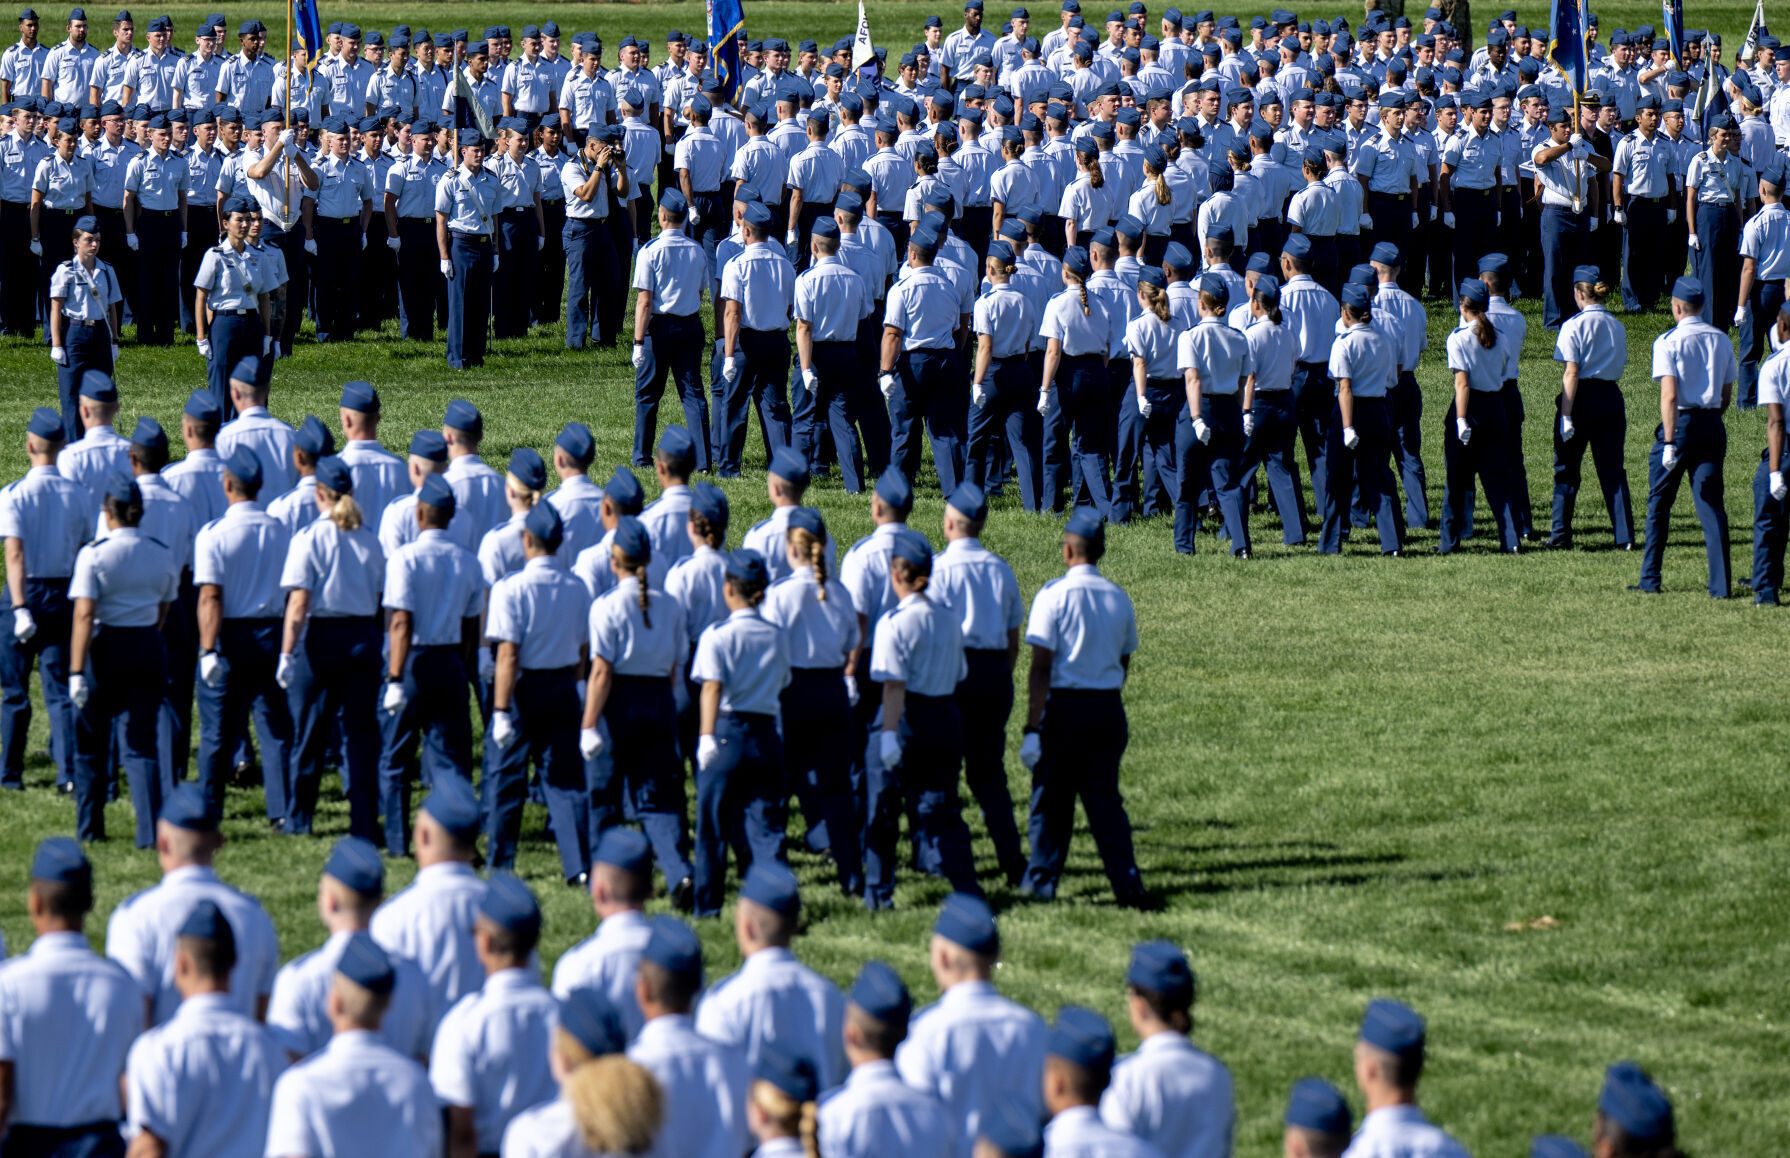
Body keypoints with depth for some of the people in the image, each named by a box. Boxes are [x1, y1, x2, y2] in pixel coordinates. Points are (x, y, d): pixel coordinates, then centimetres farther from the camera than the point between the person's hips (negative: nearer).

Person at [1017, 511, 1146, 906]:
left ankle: (1042, 880, 18)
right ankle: (1127, 882, -2)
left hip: (1064, 706, -4)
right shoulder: (1119, 599, 5)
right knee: (1105, 797, 8)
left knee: (1051, 797, 9)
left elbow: (1041, 669, -13)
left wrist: (1032, 728, -14)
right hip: (1109, 707, 4)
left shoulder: (1053, 596, -10)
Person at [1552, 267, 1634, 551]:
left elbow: (1571, 373, -15)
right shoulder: (1617, 327, 8)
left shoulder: (1575, 325, -10)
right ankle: (1624, 536, -2)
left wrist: (1566, 415, -16)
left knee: (1566, 471, 7)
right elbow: (1619, 368, 9)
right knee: (1613, 469, 6)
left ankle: (1561, 535, 10)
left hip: (1582, 399, -5)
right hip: (1612, 397, 5)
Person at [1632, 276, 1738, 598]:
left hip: (1680, 422, -4)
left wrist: (1669, 442, -18)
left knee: (1659, 503, 9)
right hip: (1713, 423, 4)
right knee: (1712, 505, 2)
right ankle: (1720, 584, -6)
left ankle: (1650, 580, 12)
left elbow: (1670, 396, -16)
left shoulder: (1668, 341, -8)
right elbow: (1727, 395, 14)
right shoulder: (1721, 340, 9)